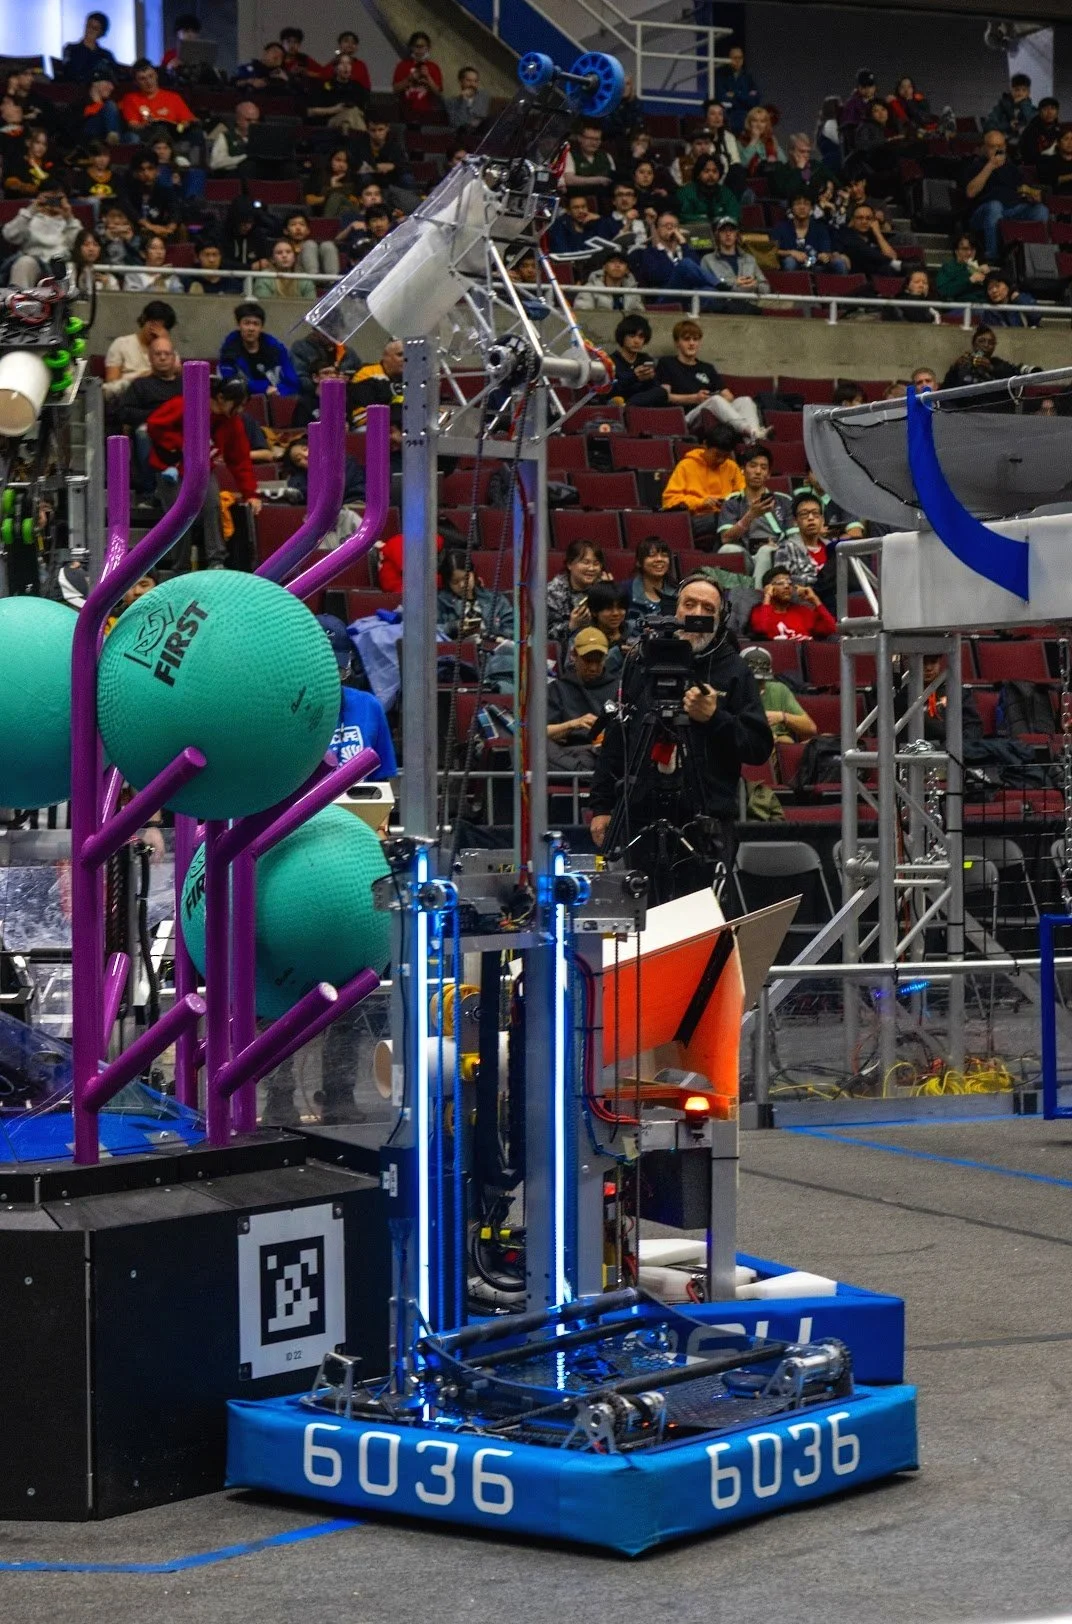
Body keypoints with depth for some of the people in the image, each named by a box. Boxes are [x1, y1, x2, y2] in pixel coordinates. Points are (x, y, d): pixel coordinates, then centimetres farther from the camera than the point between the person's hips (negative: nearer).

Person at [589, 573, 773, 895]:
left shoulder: (734, 672, 5)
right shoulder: (643, 663, 12)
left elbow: (760, 747, 1)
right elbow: (616, 736, 16)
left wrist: (715, 719, -14)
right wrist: (601, 805, 12)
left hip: (704, 827, -2)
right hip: (637, 818, 2)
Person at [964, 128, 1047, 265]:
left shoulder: (1012, 167, 27)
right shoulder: (976, 166, 15)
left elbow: (1036, 194, 25)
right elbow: (970, 192, -6)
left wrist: (1031, 193, -1)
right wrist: (990, 167, -6)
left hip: (1016, 210, 3)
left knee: (1041, 210, -25)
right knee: (994, 206, -39)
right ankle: (992, 258, -37)